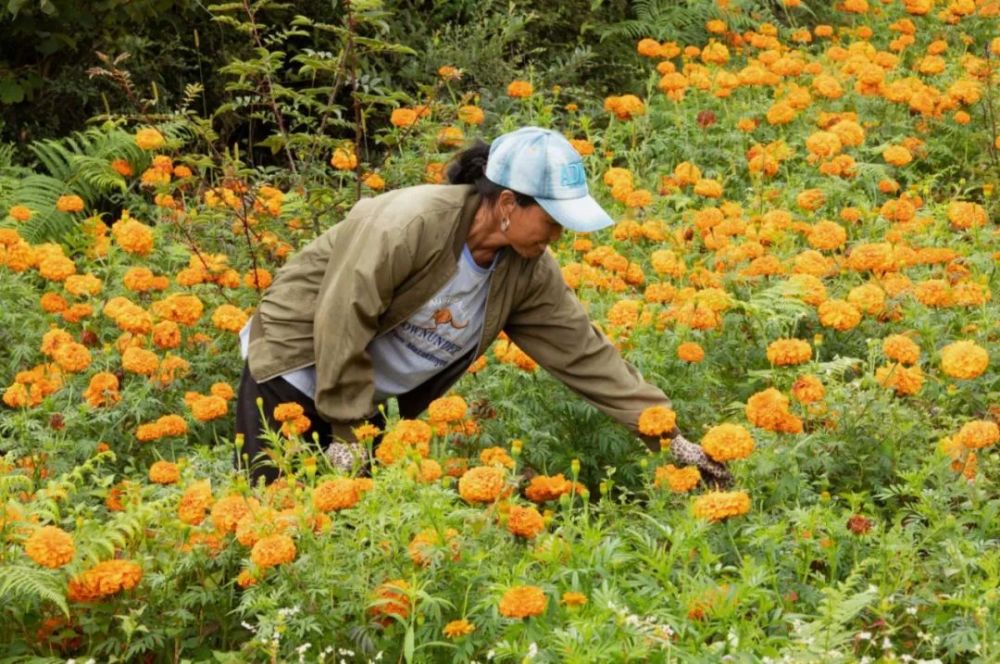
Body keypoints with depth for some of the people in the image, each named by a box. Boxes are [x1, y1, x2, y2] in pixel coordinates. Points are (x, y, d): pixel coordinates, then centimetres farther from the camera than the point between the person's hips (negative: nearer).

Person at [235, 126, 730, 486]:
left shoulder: (530, 272, -11)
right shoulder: (411, 223, -32)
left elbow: (584, 353, -7)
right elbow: (342, 322, -28)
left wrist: (669, 437, -11)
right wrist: (349, 434, -21)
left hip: (378, 399, 6)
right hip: (295, 369, -6)